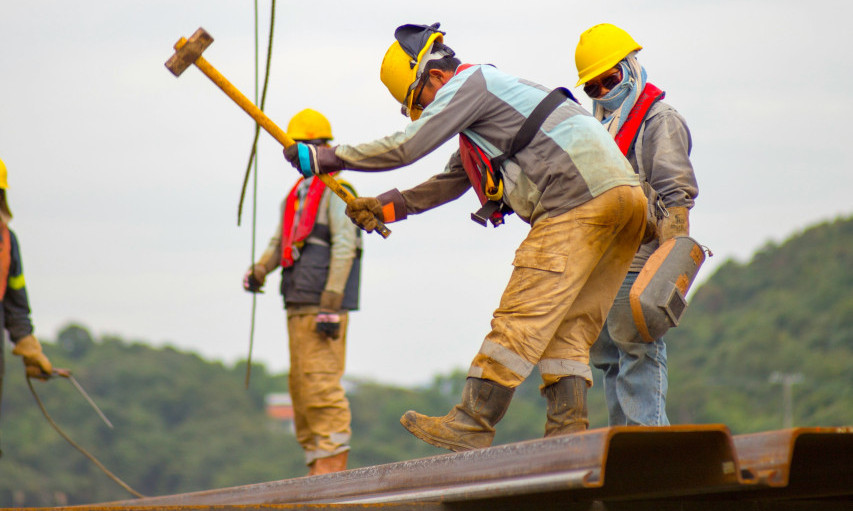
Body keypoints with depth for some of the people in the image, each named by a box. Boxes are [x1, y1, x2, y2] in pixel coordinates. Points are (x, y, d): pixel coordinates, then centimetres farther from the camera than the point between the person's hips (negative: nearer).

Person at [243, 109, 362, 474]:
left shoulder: (335, 191, -5)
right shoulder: (295, 195, 21)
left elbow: (344, 248, -12)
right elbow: (280, 242, 21)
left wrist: (331, 305, -18)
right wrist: (259, 270, -1)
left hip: (324, 305, -9)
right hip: (298, 305, 9)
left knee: (321, 382, -13)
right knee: (301, 385, 9)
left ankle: (333, 461, -12)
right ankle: (316, 463, 12)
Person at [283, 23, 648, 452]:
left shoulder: (469, 84, -1)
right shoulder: (485, 98, 30)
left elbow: (406, 147, -6)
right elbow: (449, 184, 38)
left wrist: (324, 158, 1)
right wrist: (386, 206, 33)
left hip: (579, 198, -10)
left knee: (523, 316, -10)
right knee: (568, 327, 7)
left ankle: (472, 425, -10)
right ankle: (568, 435, 0)